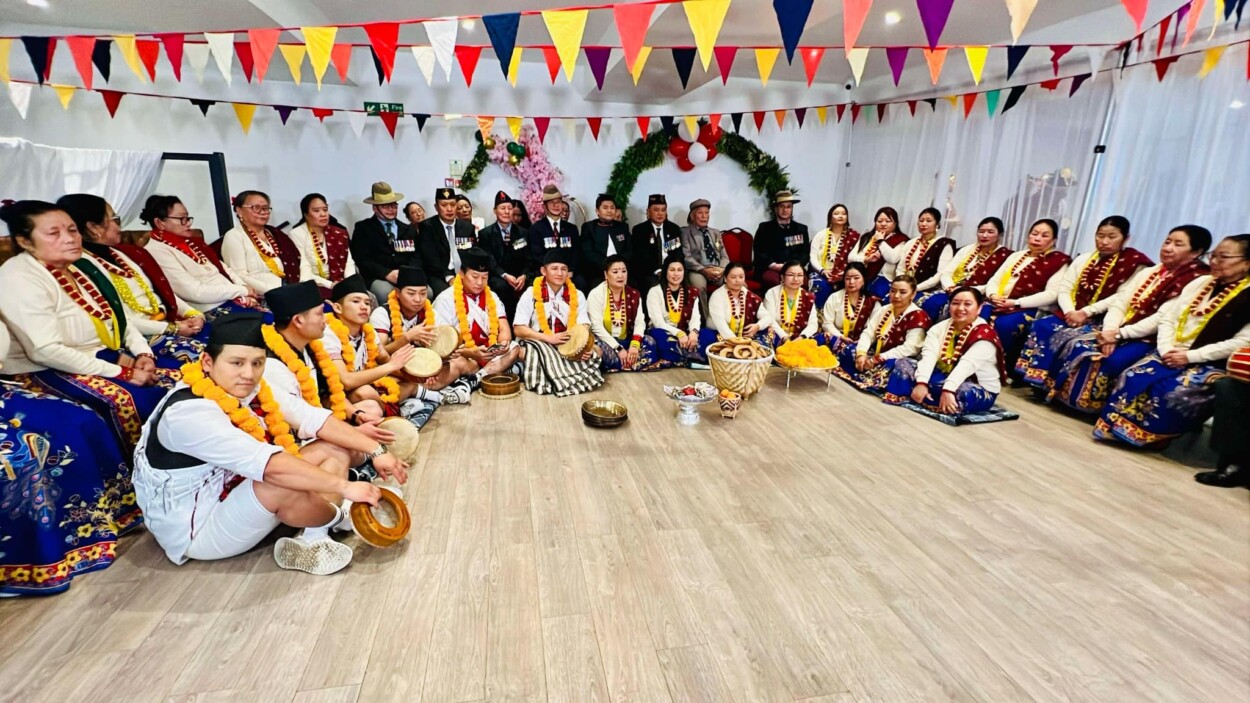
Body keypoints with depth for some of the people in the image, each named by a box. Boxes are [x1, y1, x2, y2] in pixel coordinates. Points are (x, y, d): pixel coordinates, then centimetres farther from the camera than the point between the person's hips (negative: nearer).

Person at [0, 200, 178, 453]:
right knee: (129, 398, -31)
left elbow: (119, 318, 14)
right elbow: (46, 350, -24)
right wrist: (121, 373, -24)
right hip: (50, 370, -8)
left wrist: (144, 354, -6)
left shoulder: (84, 267, 8)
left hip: (106, 357, 8)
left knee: (178, 382, -9)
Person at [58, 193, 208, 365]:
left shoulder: (120, 253, 18)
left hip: (168, 322, 8)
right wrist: (172, 328, -15)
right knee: (203, 353, -29)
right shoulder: (82, 266, -9)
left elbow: (163, 290, 17)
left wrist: (192, 313, 1)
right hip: (138, 336, -8)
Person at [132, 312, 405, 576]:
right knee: (284, 484, -36)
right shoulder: (189, 413, -30)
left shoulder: (252, 389, -5)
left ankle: (312, 540, -15)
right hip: (195, 530, -9)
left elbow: (313, 418, -8)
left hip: (239, 494, 9)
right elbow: (271, 466, -39)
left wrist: (376, 450, -16)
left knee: (334, 450, 1)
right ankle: (339, 517, -5)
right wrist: (344, 486, -39)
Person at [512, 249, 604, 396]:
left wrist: (587, 347, -28)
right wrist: (549, 338, -22)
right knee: (524, 352, -35)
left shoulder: (577, 295, 3)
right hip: (538, 344, -2)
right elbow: (519, 329, -9)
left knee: (596, 350, -21)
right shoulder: (531, 294, -5)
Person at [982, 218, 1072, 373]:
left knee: (1003, 324, -36)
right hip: (998, 304, 5)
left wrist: (1016, 303, -16)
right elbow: (993, 280, 17)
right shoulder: (1016, 256, 23)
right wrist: (992, 296, -7)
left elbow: (1051, 295, -8)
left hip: (1028, 309, -5)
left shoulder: (1059, 261, 5)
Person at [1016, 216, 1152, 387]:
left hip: (1101, 320, -5)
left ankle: (1048, 384, -20)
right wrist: (1070, 312, -12)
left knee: (1065, 336, -32)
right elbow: (1064, 289, 7)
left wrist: (1086, 312, -20)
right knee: (1041, 325, -23)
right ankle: (1036, 378, -21)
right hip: (1073, 315, 6)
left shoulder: (1135, 263, -1)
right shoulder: (1083, 259, 16)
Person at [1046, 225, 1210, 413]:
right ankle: (1059, 391, -6)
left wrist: (1120, 334, -21)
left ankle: (1091, 404, -14)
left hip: (1148, 340, -7)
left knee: (1111, 360, -33)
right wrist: (1110, 330, -13)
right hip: (1119, 330, 7)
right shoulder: (1148, 272, 17)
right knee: (1076, 344, -16)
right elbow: (1119, 302, 7)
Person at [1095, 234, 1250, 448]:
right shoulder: (1199, 283, 14)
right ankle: (1114, 424, -12)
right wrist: (1166, 348, -6)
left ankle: (1149, 434, -9)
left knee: (1173, 392, -29)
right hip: (1171, 354, 5)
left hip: (1210, 364, -5)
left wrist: (1190, 356, -17)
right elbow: (1168, 317, 11)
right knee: (1132, 377, -20)